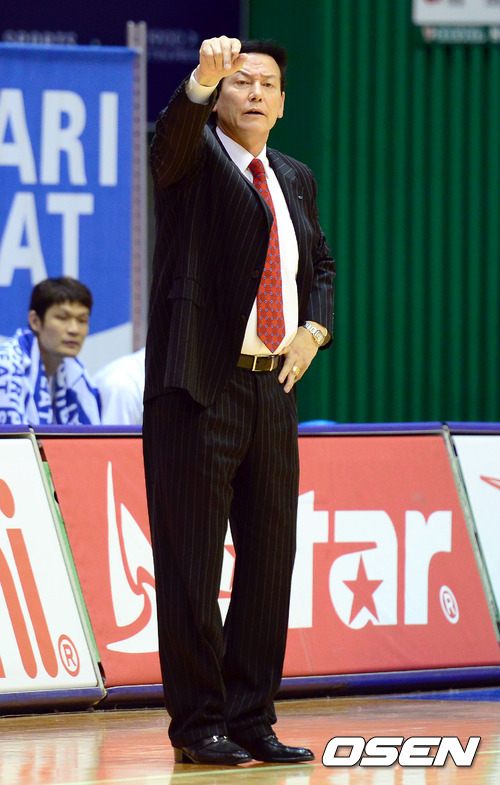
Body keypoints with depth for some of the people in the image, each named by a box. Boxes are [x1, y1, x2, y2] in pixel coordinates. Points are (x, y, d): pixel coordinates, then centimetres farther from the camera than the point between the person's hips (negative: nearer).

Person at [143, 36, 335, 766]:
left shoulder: (295, 179, 17)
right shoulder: (194, 157, -2)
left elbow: (320, 265, 27)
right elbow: (174, 132, -25)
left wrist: (314, 331, 8)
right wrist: (204, 77, -44)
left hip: (274, 387, 6)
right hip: (200, 388, -6)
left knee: (269, 561, 8)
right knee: (192, 563, -4)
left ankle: (252, 720, 16)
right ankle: (198, 725, 2)